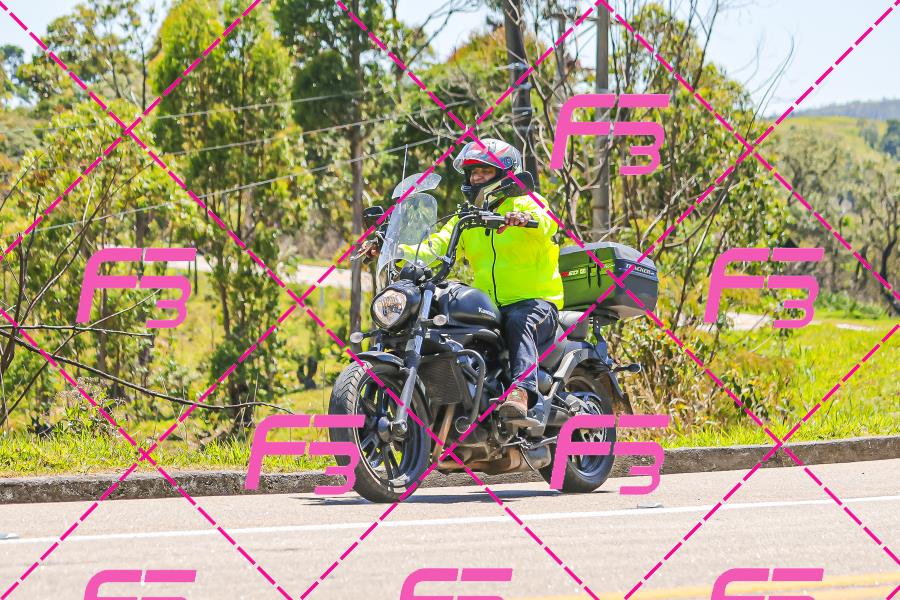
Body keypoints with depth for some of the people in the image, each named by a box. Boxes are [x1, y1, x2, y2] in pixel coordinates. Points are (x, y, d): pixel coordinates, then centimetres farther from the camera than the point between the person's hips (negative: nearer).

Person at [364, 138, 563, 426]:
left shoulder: (526, 202, 3)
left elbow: (546, 221, -21)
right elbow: (435, 249, 8)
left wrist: (524, 217, -46)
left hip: (536, 302, -6)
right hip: (488, 308, 6)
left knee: (519, 322, -39)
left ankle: (521, 395, -57)